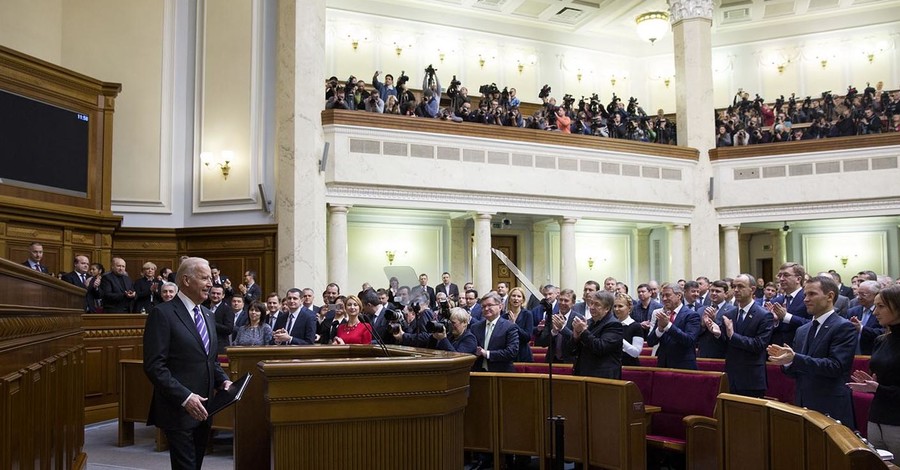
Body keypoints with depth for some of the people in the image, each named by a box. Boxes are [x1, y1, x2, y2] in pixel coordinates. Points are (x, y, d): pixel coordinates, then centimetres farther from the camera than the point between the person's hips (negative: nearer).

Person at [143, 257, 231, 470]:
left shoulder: (206, 314, 13)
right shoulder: (163, 313, -12)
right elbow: (154, 366, -17)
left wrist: (223, 380, 2)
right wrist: (184, 397, -22)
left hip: (201, 410, 8)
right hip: (179, 410, -8)